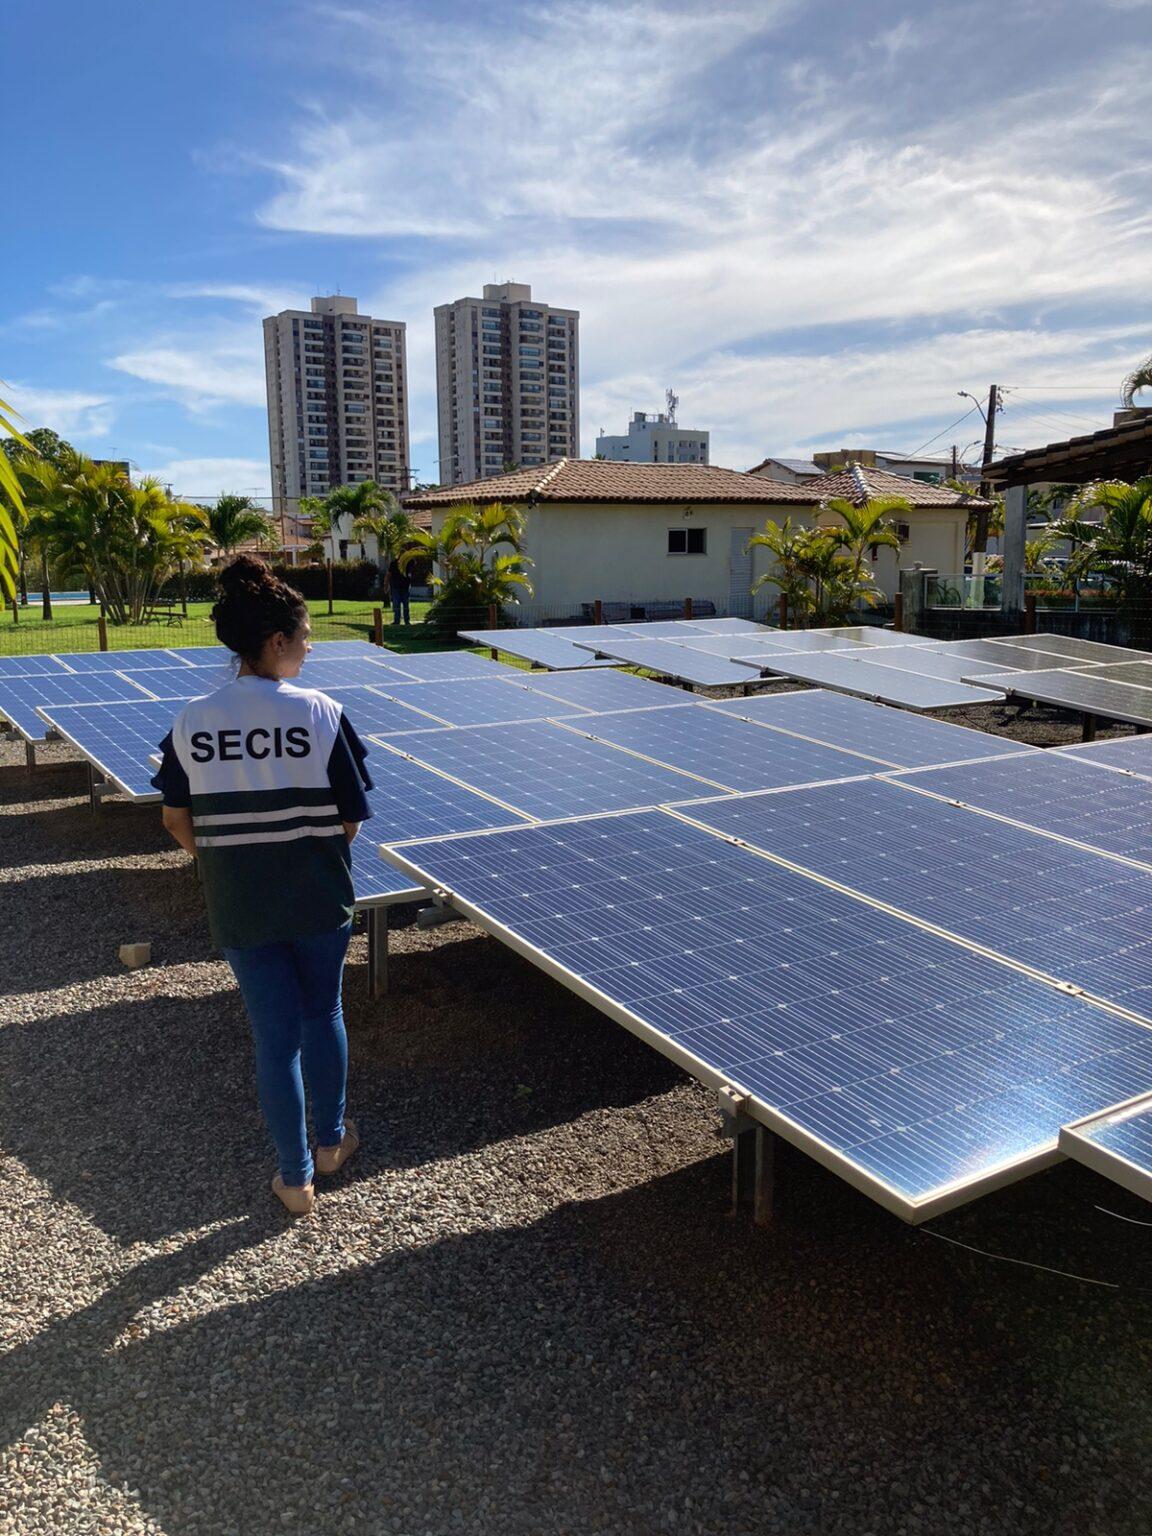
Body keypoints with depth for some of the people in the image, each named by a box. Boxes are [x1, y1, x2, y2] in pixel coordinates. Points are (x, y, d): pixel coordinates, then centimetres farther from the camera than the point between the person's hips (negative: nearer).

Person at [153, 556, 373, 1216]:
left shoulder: (193, 721, -7)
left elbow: (176, 818, 1)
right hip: (320, 901, -1)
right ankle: (332, 1140, 40)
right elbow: (350, 819, -10)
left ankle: (296, 1177, 25)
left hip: (239, 909, 1)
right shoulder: (323, 714, -15)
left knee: (276, 1036, 12)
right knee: (323, 1015, 21)